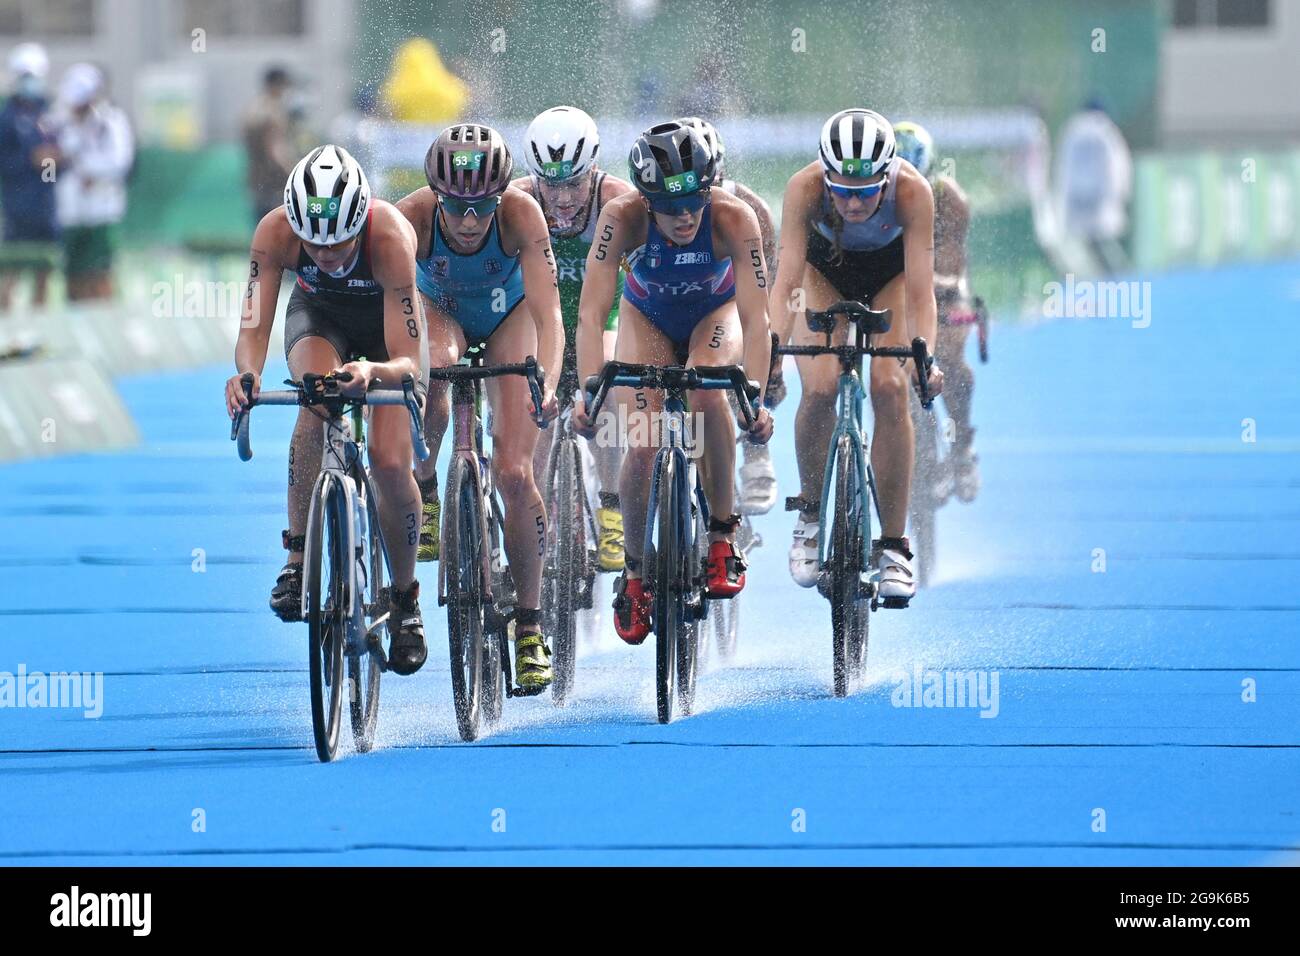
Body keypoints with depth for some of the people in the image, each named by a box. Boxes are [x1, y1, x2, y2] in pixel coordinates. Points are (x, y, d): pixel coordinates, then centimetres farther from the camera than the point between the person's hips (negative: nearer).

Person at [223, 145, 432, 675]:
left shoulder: (391, 237, -40)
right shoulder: (275, 232, -34)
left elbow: (407, 361, -41)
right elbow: (253, 331, -36)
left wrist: (373, 371, -62)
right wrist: (247, 373, -58)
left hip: (387, 327, -1)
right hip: (317, 317, 1)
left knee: (390, 462, -16)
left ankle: (405, 598, 8)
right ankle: (298, 559, -26)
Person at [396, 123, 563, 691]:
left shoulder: (521, 213, -34)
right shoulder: (413, 216, -33)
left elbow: (547, 311, -38)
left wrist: (546, 383, -54)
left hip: (507, 318, 0)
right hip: (440, 312, 0)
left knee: (514, 474, -12)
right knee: (434, 368, -38)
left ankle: (530, 624, 2)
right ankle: (422, 488, -10)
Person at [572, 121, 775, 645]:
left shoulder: (734, 219, -35)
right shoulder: (623, 217, -34)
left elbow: (755, 318, -36)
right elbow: (591, 312, -34)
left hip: (715, 314, -1)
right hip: (647, 317, 1)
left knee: (706, 387, -33)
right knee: (641, 445, -16)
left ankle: (723, 533, -16)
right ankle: (634, 573, 7)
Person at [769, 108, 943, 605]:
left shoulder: (911, 191, -36)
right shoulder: (805, 187, -36)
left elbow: (920, 290, -36)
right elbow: (786, 283, -37)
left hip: (890, 270, 0)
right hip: (825, 268, 0)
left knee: (890, 388, -19)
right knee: (819, 389, -20)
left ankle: (892, 547, -11)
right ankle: (810, 512, 6)